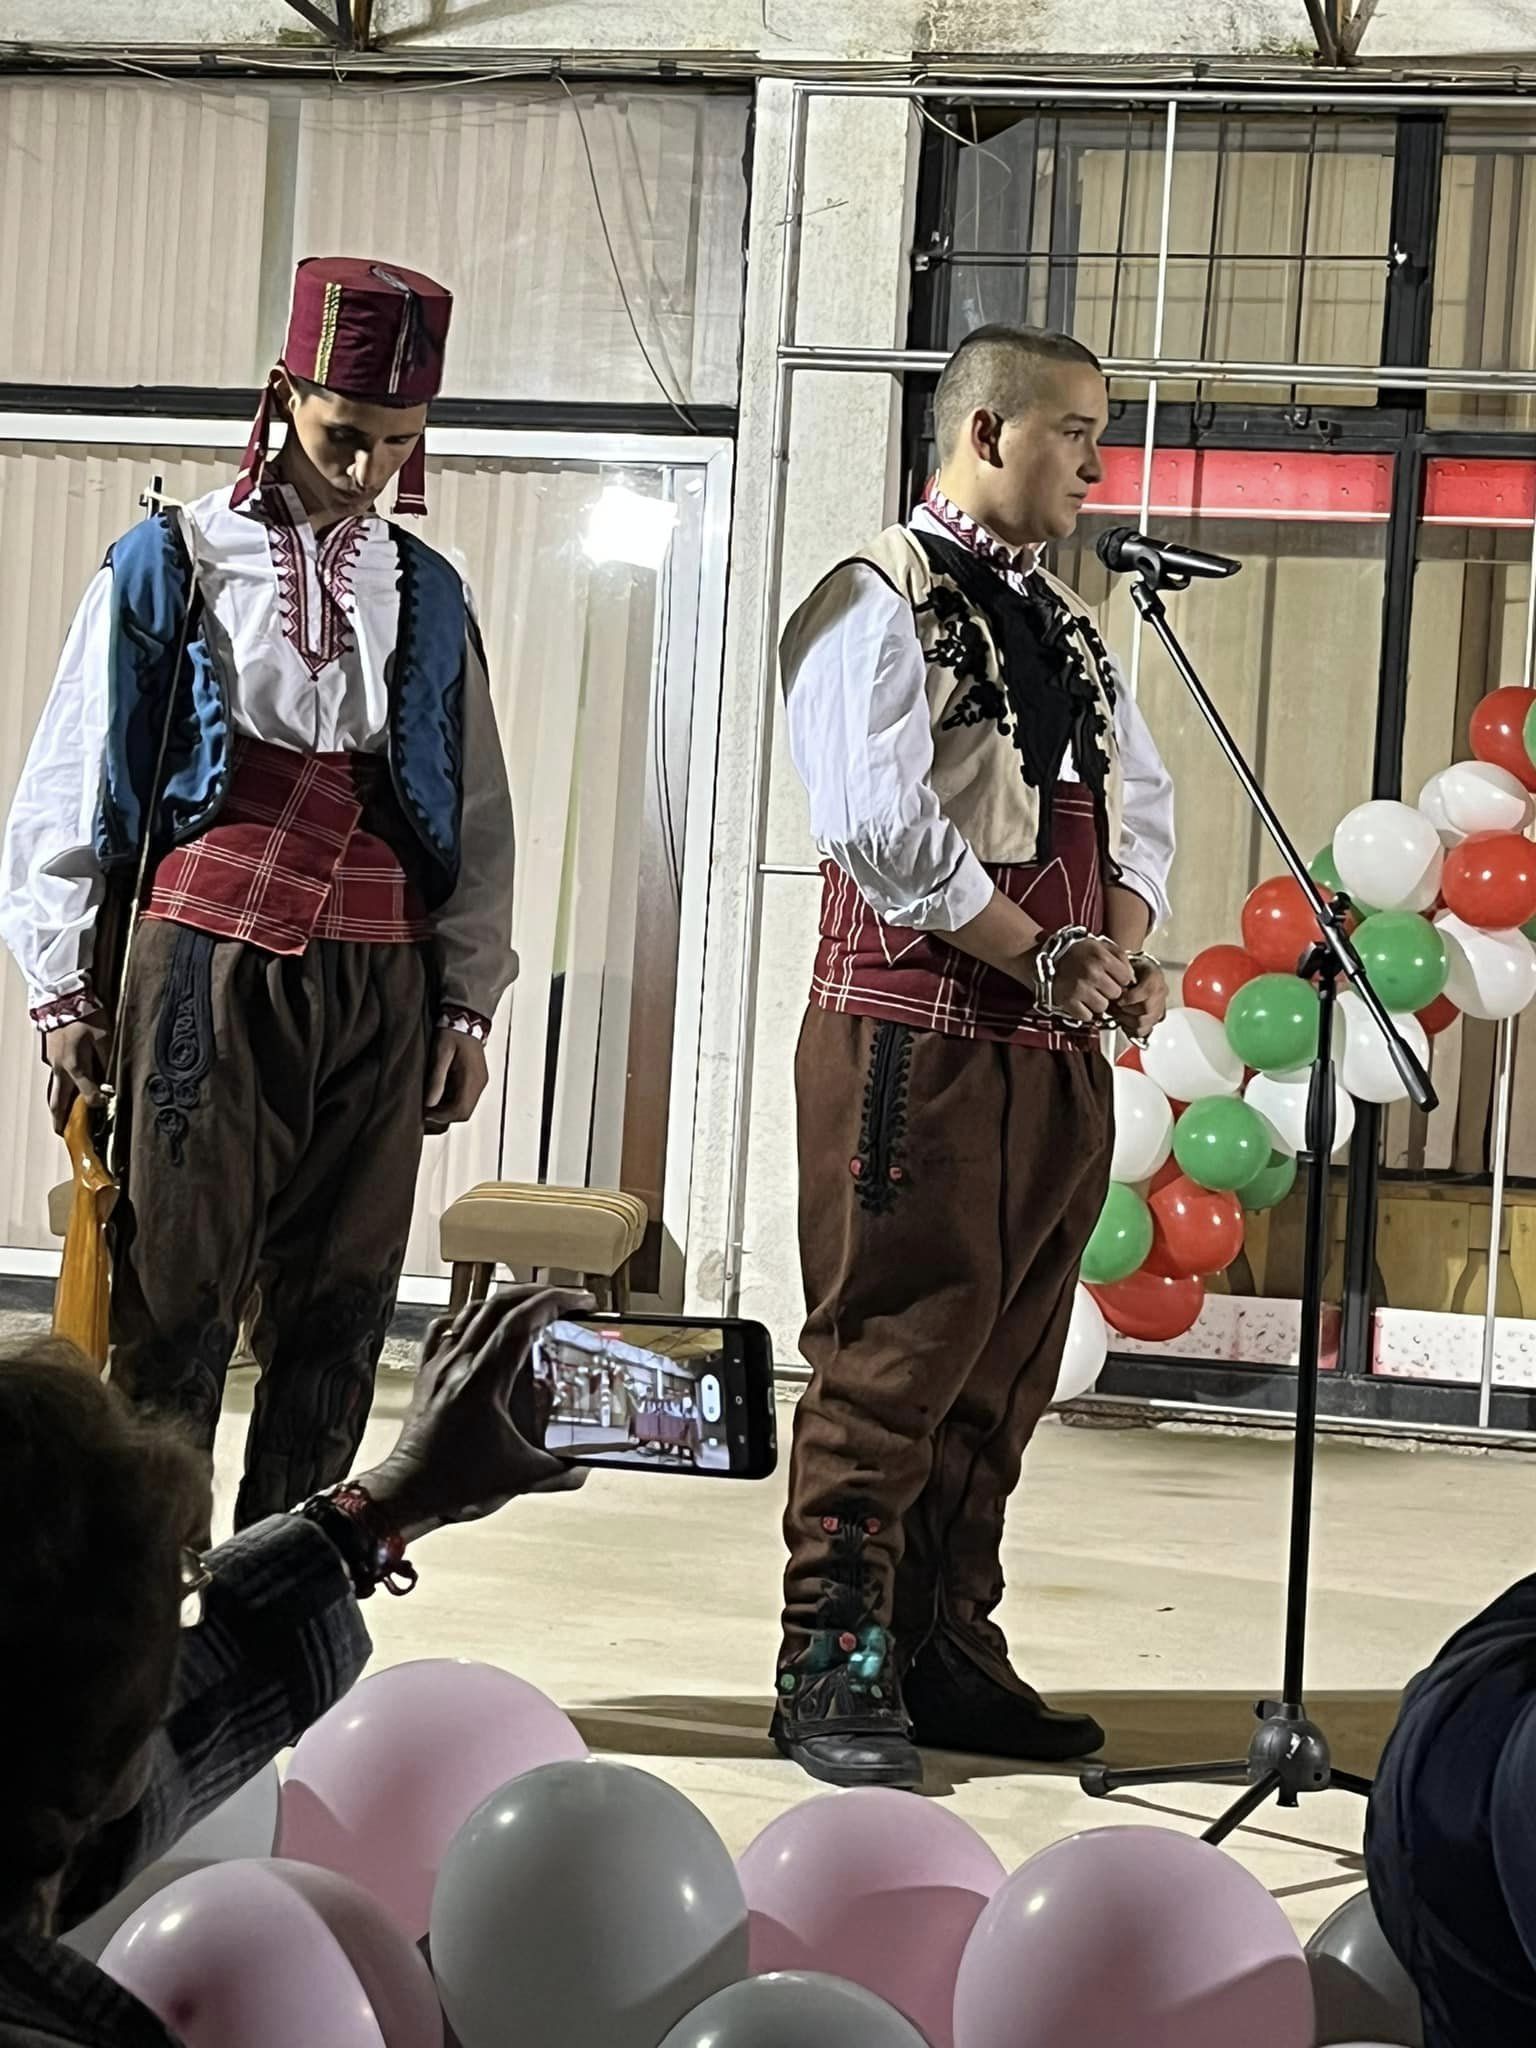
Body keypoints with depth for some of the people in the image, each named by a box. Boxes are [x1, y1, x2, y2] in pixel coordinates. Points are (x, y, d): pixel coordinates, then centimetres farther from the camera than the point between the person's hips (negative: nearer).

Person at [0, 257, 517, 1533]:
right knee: (176, 1296, -4)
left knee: (338, 1307, 5)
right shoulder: (169, 565, 1)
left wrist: (467, 998, 10)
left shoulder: (429, 598, 12)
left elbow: (476, 816, 16)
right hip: (207, 962, -4)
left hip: (380, 983, 4)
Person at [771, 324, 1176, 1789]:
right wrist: (1045, 959, -14)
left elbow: (1135, 803, 18)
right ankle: (835, 1671, 0)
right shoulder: (877, 606, -6)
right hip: (918, 1035, -8)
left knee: (1003, 1368, 10)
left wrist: (1127, 954, -2)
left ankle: (948, 1652, 18)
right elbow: (880, 826, -17)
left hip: (1060, 1045, 8)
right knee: (892, 1356, -6)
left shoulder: (1064, 625, 19)